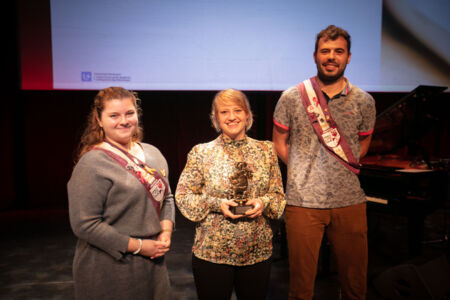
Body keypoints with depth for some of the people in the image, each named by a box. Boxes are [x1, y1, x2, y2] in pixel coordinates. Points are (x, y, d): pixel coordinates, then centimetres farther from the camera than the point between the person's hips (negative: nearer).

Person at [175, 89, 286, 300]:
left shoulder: (266, 150, 4)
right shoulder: (201, 153, -3)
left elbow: (278, 194, 9)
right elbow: (182, 195, -1)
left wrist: (264, 202, -12)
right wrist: (216, 204, -16)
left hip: (258, 252, 3)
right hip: (212, 251, -2)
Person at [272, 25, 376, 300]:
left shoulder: (364, 101, 4)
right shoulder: (292, 97, -2)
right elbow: (279, 142, 8)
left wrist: (344, 169, 9)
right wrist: (303, 172, 5)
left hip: (350, 201, 2)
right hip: (303, 201, -2)